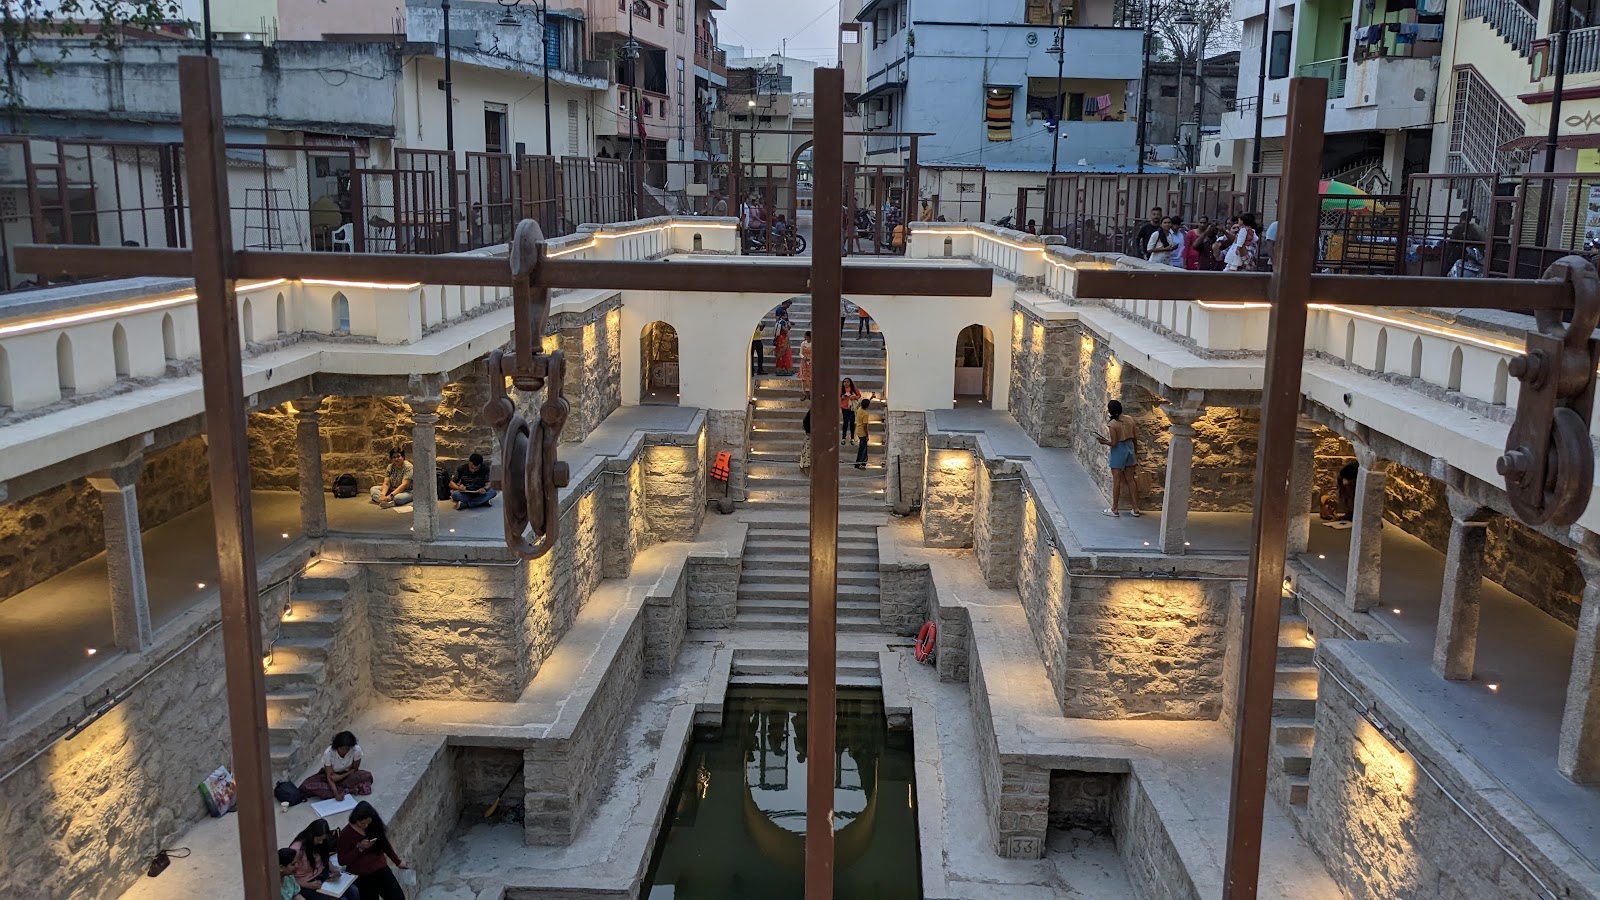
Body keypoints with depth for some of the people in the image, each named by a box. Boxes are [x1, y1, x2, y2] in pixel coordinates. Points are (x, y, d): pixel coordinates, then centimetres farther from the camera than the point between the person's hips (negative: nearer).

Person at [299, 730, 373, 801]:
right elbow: (329, 777, -26)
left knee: (367, 776, -30)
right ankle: (349, 790, -27)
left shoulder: (356, 749, -26)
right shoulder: (328, 752, -29)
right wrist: (336, 794, -39)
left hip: (347, 774, 0)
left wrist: (341, 776, -24)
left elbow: (355, 769, -10)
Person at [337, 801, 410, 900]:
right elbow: (342, 861, -9)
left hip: (381, 869, 3)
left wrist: (398, 862, 21)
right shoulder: (345, 834, -11)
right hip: (362, 876, -3)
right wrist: (359, 848, -20)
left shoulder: (374, 825, 1)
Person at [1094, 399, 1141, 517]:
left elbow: (1113, 443, -19)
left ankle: (1114, 510, 11)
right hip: (1130, 449, 6)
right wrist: (1135, 453, 18)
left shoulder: (1112, 425, -17)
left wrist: (1104, 441, -1)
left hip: (1118, 451, -6)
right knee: (1130, 479, 12)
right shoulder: (1129, 421, 1)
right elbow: (1135, 438, 7)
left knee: (1117, 481, 3)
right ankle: (1135, 509, 16)